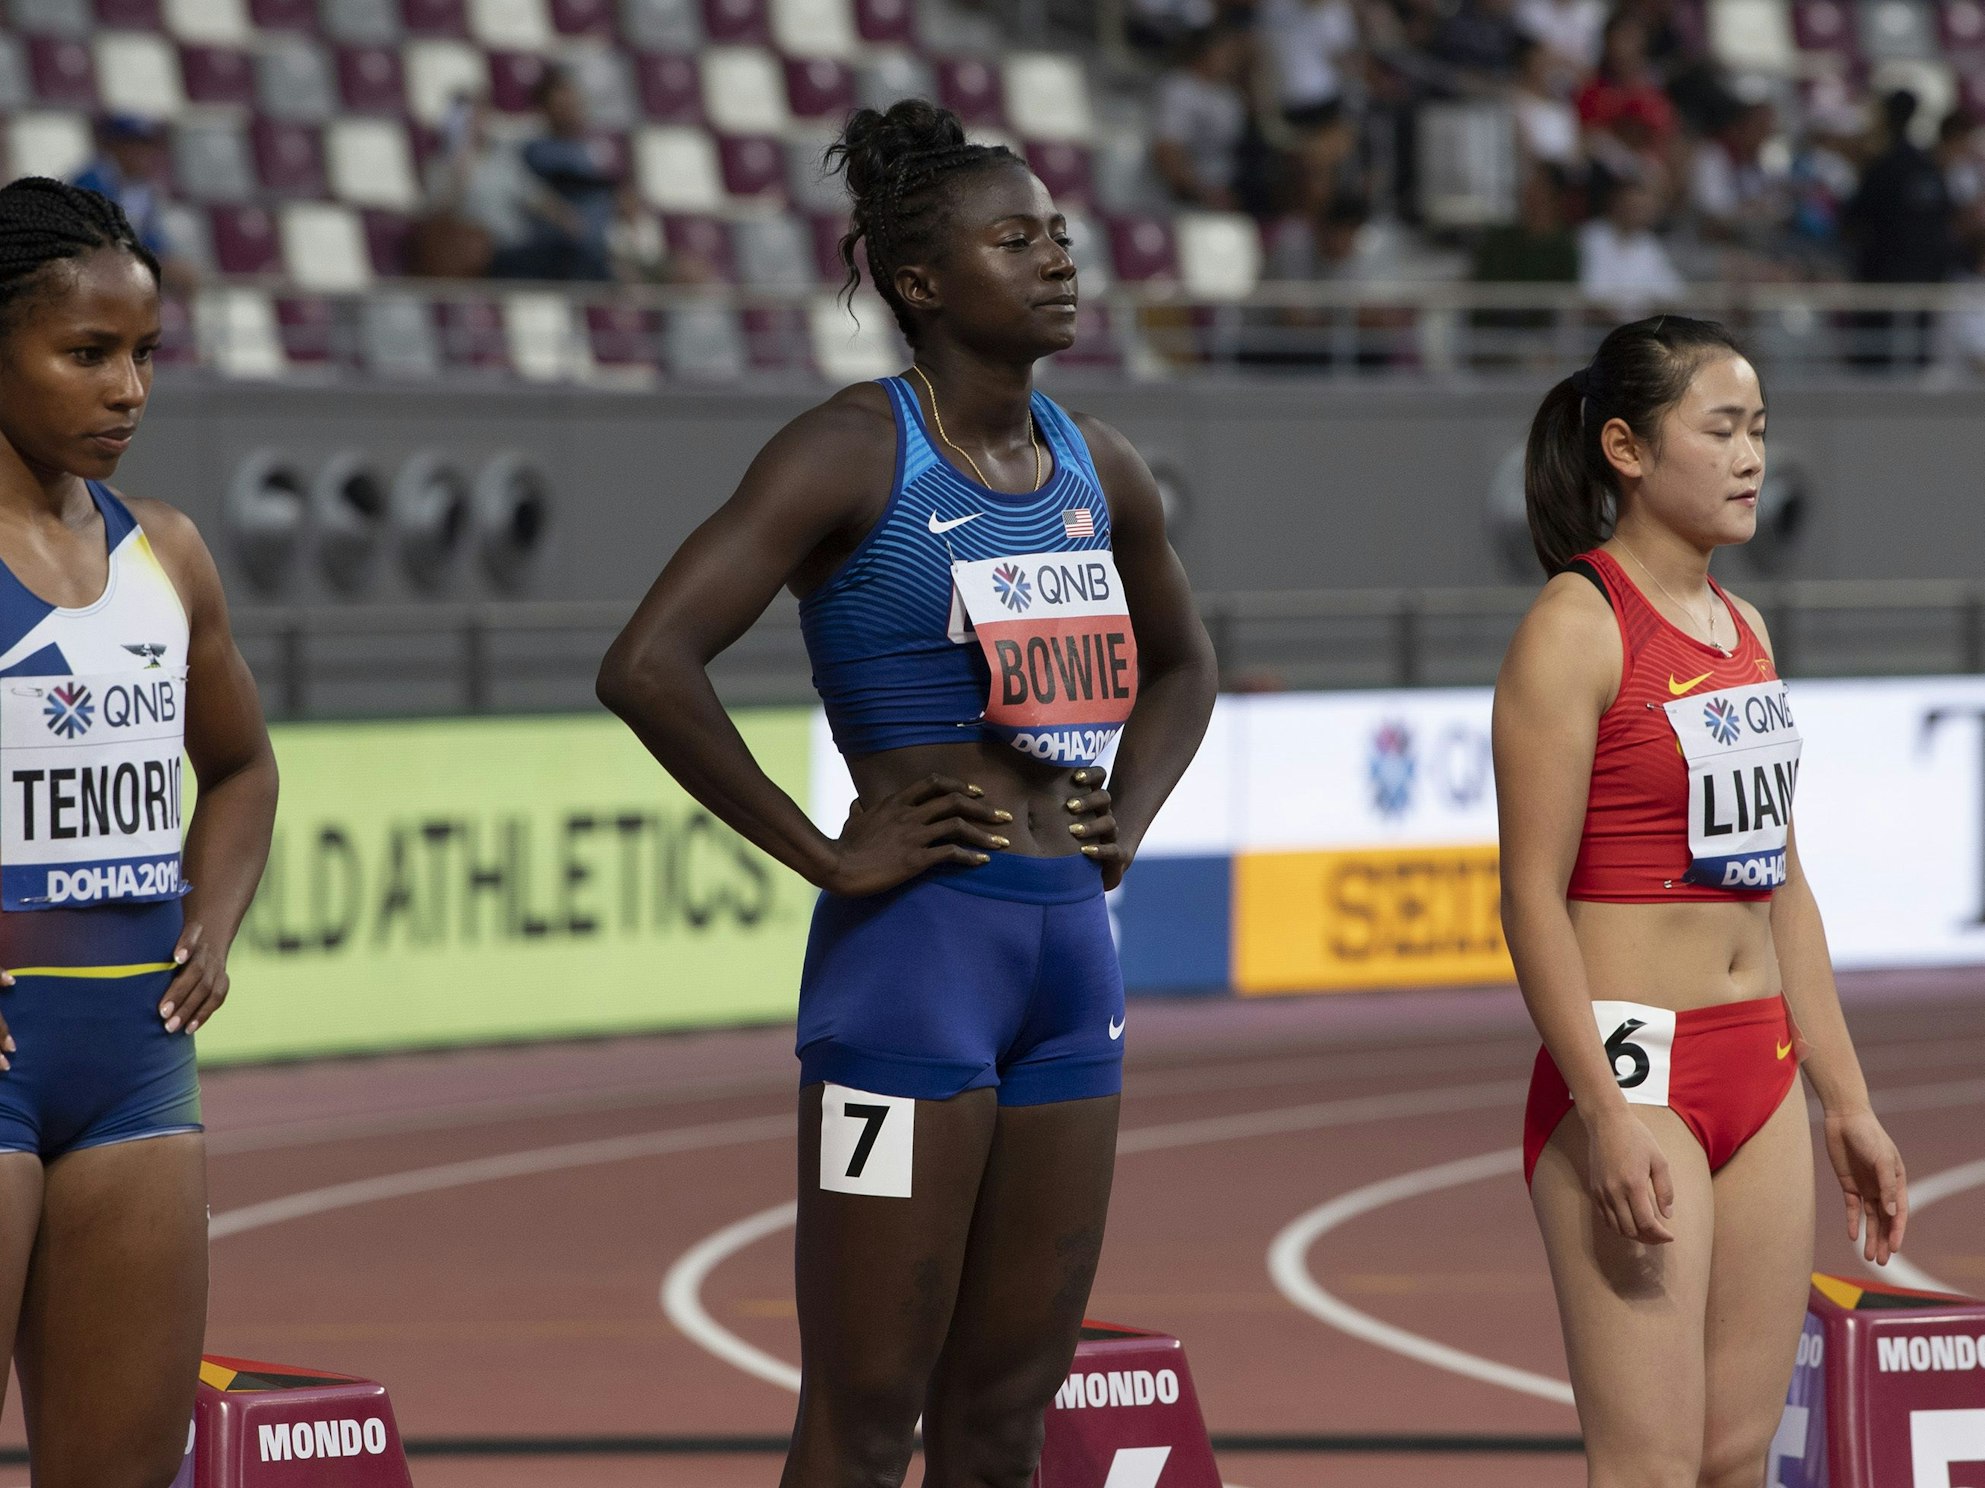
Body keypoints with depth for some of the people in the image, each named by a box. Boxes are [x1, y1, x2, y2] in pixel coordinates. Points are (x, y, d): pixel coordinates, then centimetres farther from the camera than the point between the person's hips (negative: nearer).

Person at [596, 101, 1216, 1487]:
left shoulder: (1097, 468, 11)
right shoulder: (854, 455, -9)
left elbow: (1183, 663, 31)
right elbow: (649, 666, -19)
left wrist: (1126, 820, 14)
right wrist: (822, 853, -15)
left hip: (1072, 952, 7)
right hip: (913, 948, -7)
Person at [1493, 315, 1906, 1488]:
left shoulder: (1743, 627, 15)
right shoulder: (1577, 627, -9)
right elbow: (1534, 895, -15)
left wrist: (1848, 1104, 17)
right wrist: (1606, 1114, -22)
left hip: (1760, 1076, 8)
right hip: (1632, 1067, -8)